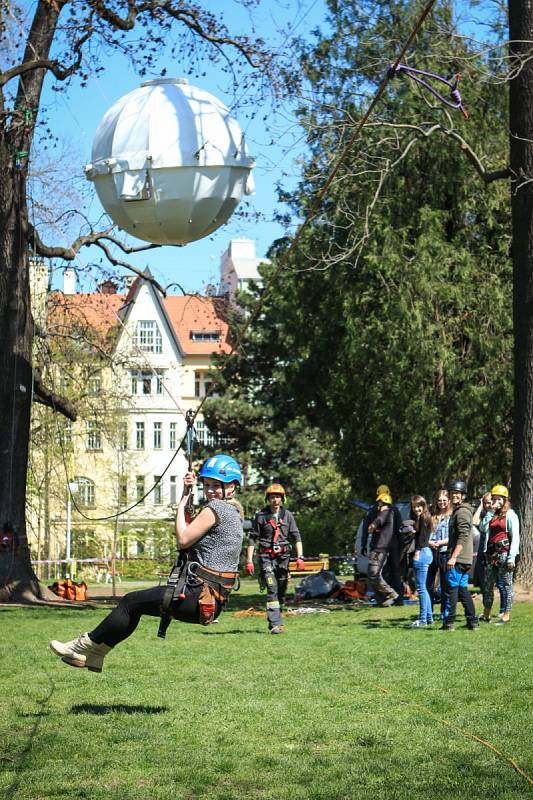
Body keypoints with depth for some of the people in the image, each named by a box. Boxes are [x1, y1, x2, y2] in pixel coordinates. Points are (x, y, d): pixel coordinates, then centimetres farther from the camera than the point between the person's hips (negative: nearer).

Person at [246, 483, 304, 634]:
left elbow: (296, 536, 6)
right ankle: (276, 624, -21)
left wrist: (300, 557, -5)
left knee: (282, 591, 6)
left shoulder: (287, 515, 8)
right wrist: (249, 561, -3)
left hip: (283, 556, 3)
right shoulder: (261, 516, 1)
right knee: (272, 589, -15)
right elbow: (252, 539, 3)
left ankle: (274, 621, 20)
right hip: (266, 557, -3)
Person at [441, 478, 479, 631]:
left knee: (451, 588, -6)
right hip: (464, 559, 10)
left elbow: (463, 537, -21)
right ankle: (472, 621, 12)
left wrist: (453, 557, -25)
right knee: (462, 589, 11)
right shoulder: (457, 511, 20)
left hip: (458, 559, -10)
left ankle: (448, 622, -4)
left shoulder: (462, 512, -12)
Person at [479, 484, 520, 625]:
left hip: (504, 552, -7)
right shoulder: (491, 515, 17)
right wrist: (491, 512, -3)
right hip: (491, 553, 7)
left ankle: (506, 614, 1)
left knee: (505, 584, -4)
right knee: (487, 584, 9)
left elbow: (515, 537, -9)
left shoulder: (510, 515, -4)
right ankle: (486, 614, 17)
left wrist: (511, 557, -15)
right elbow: (482, 528, 2)